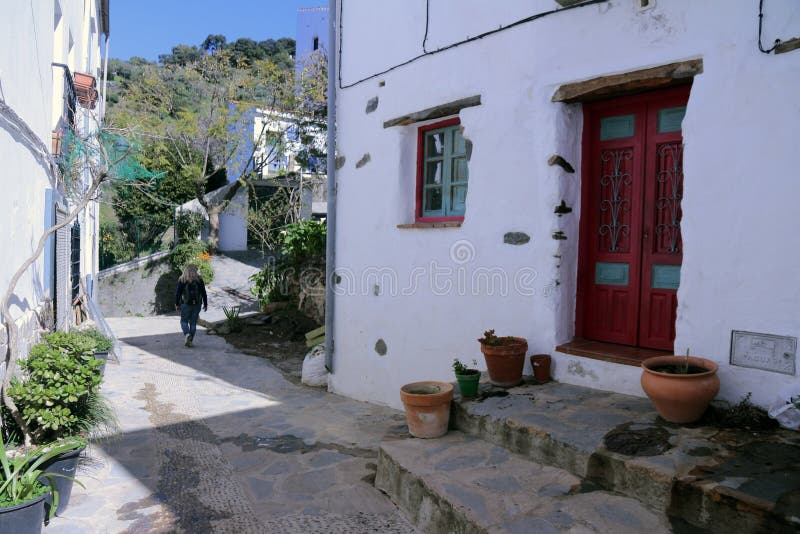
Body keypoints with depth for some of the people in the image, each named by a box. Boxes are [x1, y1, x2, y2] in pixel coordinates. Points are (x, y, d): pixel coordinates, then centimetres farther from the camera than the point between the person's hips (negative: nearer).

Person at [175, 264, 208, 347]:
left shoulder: (182, 280, -3)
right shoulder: (199, 279, 1)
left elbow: (178, 293, -4)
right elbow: (203, 293, 1)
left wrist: (177, 304, 4)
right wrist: (205, 304, 7)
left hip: (186, 304, -2)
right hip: (197, 304, 2)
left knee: (184, 321, 12)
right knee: (193, 322, 9)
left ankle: (187, 334, -14)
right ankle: (190, 341, 10)